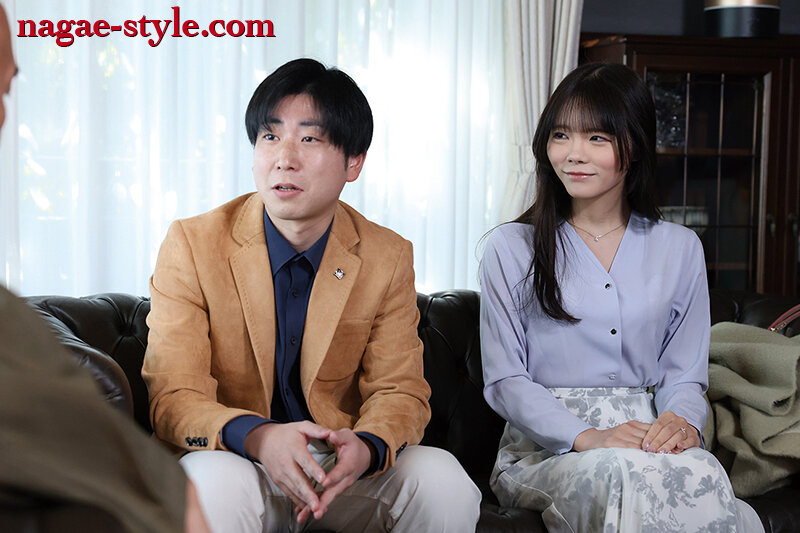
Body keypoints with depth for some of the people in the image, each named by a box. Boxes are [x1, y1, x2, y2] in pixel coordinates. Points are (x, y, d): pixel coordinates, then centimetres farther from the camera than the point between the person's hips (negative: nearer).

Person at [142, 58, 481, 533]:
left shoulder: (389, 259, -2)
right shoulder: (192, 245, -8)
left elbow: (399, 391, 0)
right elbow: (174, 398, -12)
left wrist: (365, 447, -26)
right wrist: (259, 438, -34)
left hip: (345, 472, 3)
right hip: (239, 462, -2)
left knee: (444, 480, -25)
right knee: (210, 483, -36)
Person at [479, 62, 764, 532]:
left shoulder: (680, 249, 13)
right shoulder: (512, 248, 5)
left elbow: (685, 373, 10)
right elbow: (504, 380, -1)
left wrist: (681, 420, -15)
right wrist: (586, 436, -18)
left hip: (648, 439, 3)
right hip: (544, 448, -3)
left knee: (701, 472, -33)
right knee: (625, 473, -38)